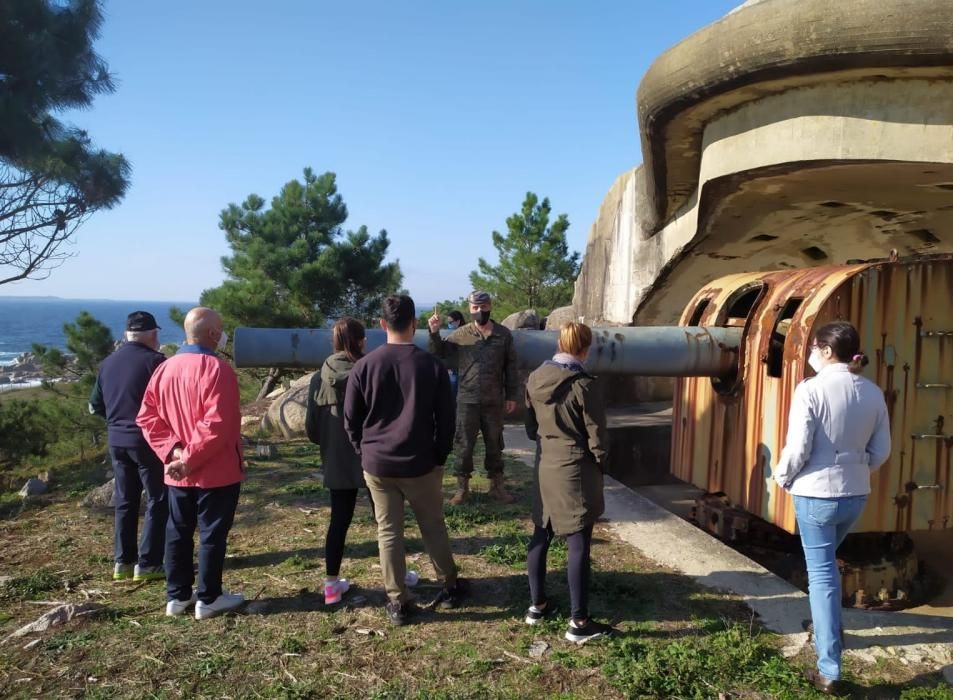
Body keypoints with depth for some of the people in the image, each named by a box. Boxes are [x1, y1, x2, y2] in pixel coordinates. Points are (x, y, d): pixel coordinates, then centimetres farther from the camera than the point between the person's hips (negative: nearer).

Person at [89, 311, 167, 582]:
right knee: (157, 501, 2)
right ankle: (147, 564, 3)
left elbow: (95, 406, 14)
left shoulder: (107, 363, 8)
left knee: (125, 502, 15)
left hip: (117, 440, 7)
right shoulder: (155, 361, -14)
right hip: (148, 440, -7)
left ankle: (123, 561, 20)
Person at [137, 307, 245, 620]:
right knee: (213, 533, 3)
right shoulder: (216, 369, -17)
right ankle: (208, 599, 12)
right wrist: (190, 458, -17)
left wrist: (171, 451, -4)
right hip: (216, 471, -7)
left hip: (177, 474, 7)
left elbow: (147, 417, 5)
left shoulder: (164, 368, 7)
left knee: (178, 532, 15)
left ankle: (177, 596, 25)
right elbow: (217, 425, -26)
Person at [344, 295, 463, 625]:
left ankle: (397, 602, 15)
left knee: (388, 532, 9)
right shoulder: (431, 365, -6)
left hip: (377, 464, 0)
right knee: (433, 525, 16)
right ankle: (450, 586, 29)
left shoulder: (364, 366, -5)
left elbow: (350, 419, 0)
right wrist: (440, 458, 9)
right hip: (420, 463, 0)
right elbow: (446, 420, -3)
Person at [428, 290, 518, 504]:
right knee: (464, 445, 7)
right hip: (467, 400, -1)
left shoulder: (504, 334, 0)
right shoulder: (461, 334, -4)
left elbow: (510, 366, 5)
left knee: (494, 445, 13)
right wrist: (434, 333, -16)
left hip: (494, 400, 1)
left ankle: (496, 485, 27)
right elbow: (439, 354, 0)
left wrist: (511, 396, 4)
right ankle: (462, 486, 20)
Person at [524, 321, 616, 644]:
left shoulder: (534, 379, 1)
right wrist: (601, 463, 4)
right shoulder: (582, 384, -18)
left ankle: (537, 604, 29)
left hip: (544, 465, 7)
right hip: (575, 470, -7)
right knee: (579, 545, 0)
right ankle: (579, 622, 6)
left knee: (541, 535, 17)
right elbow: (597, 435, -12)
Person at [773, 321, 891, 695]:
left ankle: (829, 671, 6)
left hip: (816, 493, -6)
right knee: (826, 562, 29)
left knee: (821, 574, 2)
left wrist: (782, 477, 0)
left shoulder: (811, 389, -17)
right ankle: (828, 627, 45)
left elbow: (798, 448, -18)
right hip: (856, 494, 6)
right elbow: (881, 451, 6)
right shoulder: (873, 392, 1)